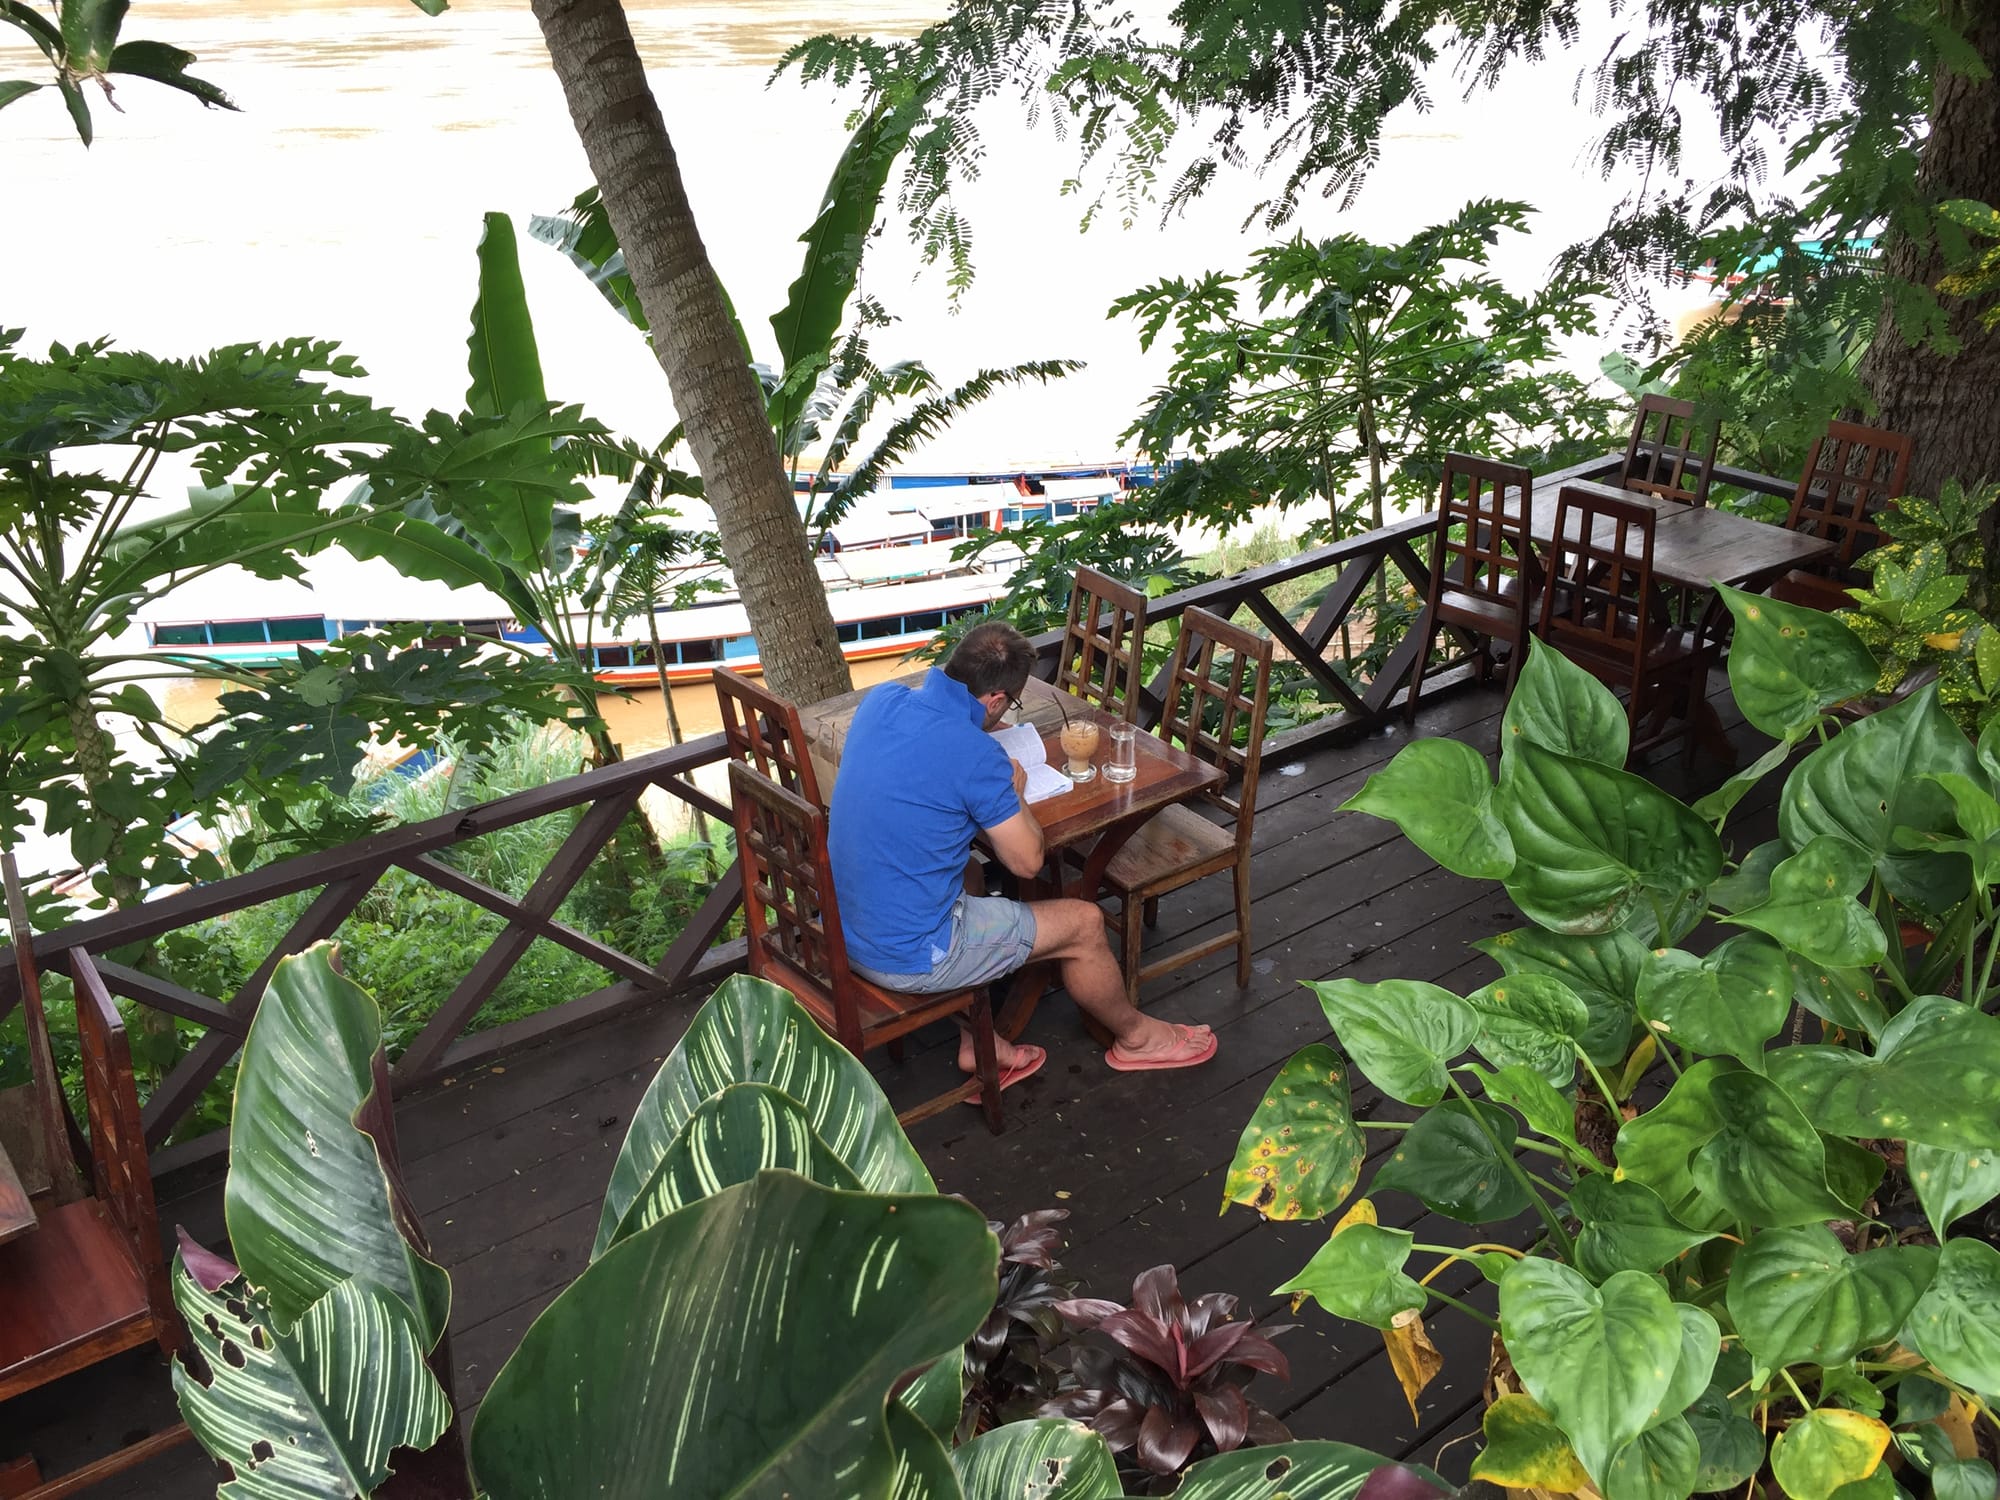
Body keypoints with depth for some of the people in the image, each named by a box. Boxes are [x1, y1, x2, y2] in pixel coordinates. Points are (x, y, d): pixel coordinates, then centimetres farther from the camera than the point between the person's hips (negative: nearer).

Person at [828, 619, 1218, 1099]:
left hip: (843, 929, 8)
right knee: (1083, 923, 8)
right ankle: (1136, 1036, 35)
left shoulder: (881, 699, -3)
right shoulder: (975, 755, -24)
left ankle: (979, 1046, 33)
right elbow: (1027, 861, -11)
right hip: (907, 960, -8)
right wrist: (1013, 791, 5)